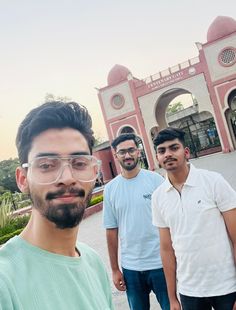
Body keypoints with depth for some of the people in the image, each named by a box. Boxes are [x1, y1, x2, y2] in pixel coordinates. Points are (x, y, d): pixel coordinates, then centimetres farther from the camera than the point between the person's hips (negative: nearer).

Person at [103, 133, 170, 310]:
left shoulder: (155, 179, -7)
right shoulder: (110, 188, -1)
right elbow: (111, 230, 3)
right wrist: (115, 269, 7)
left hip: (161, 263, -2)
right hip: (130, 267, 2)